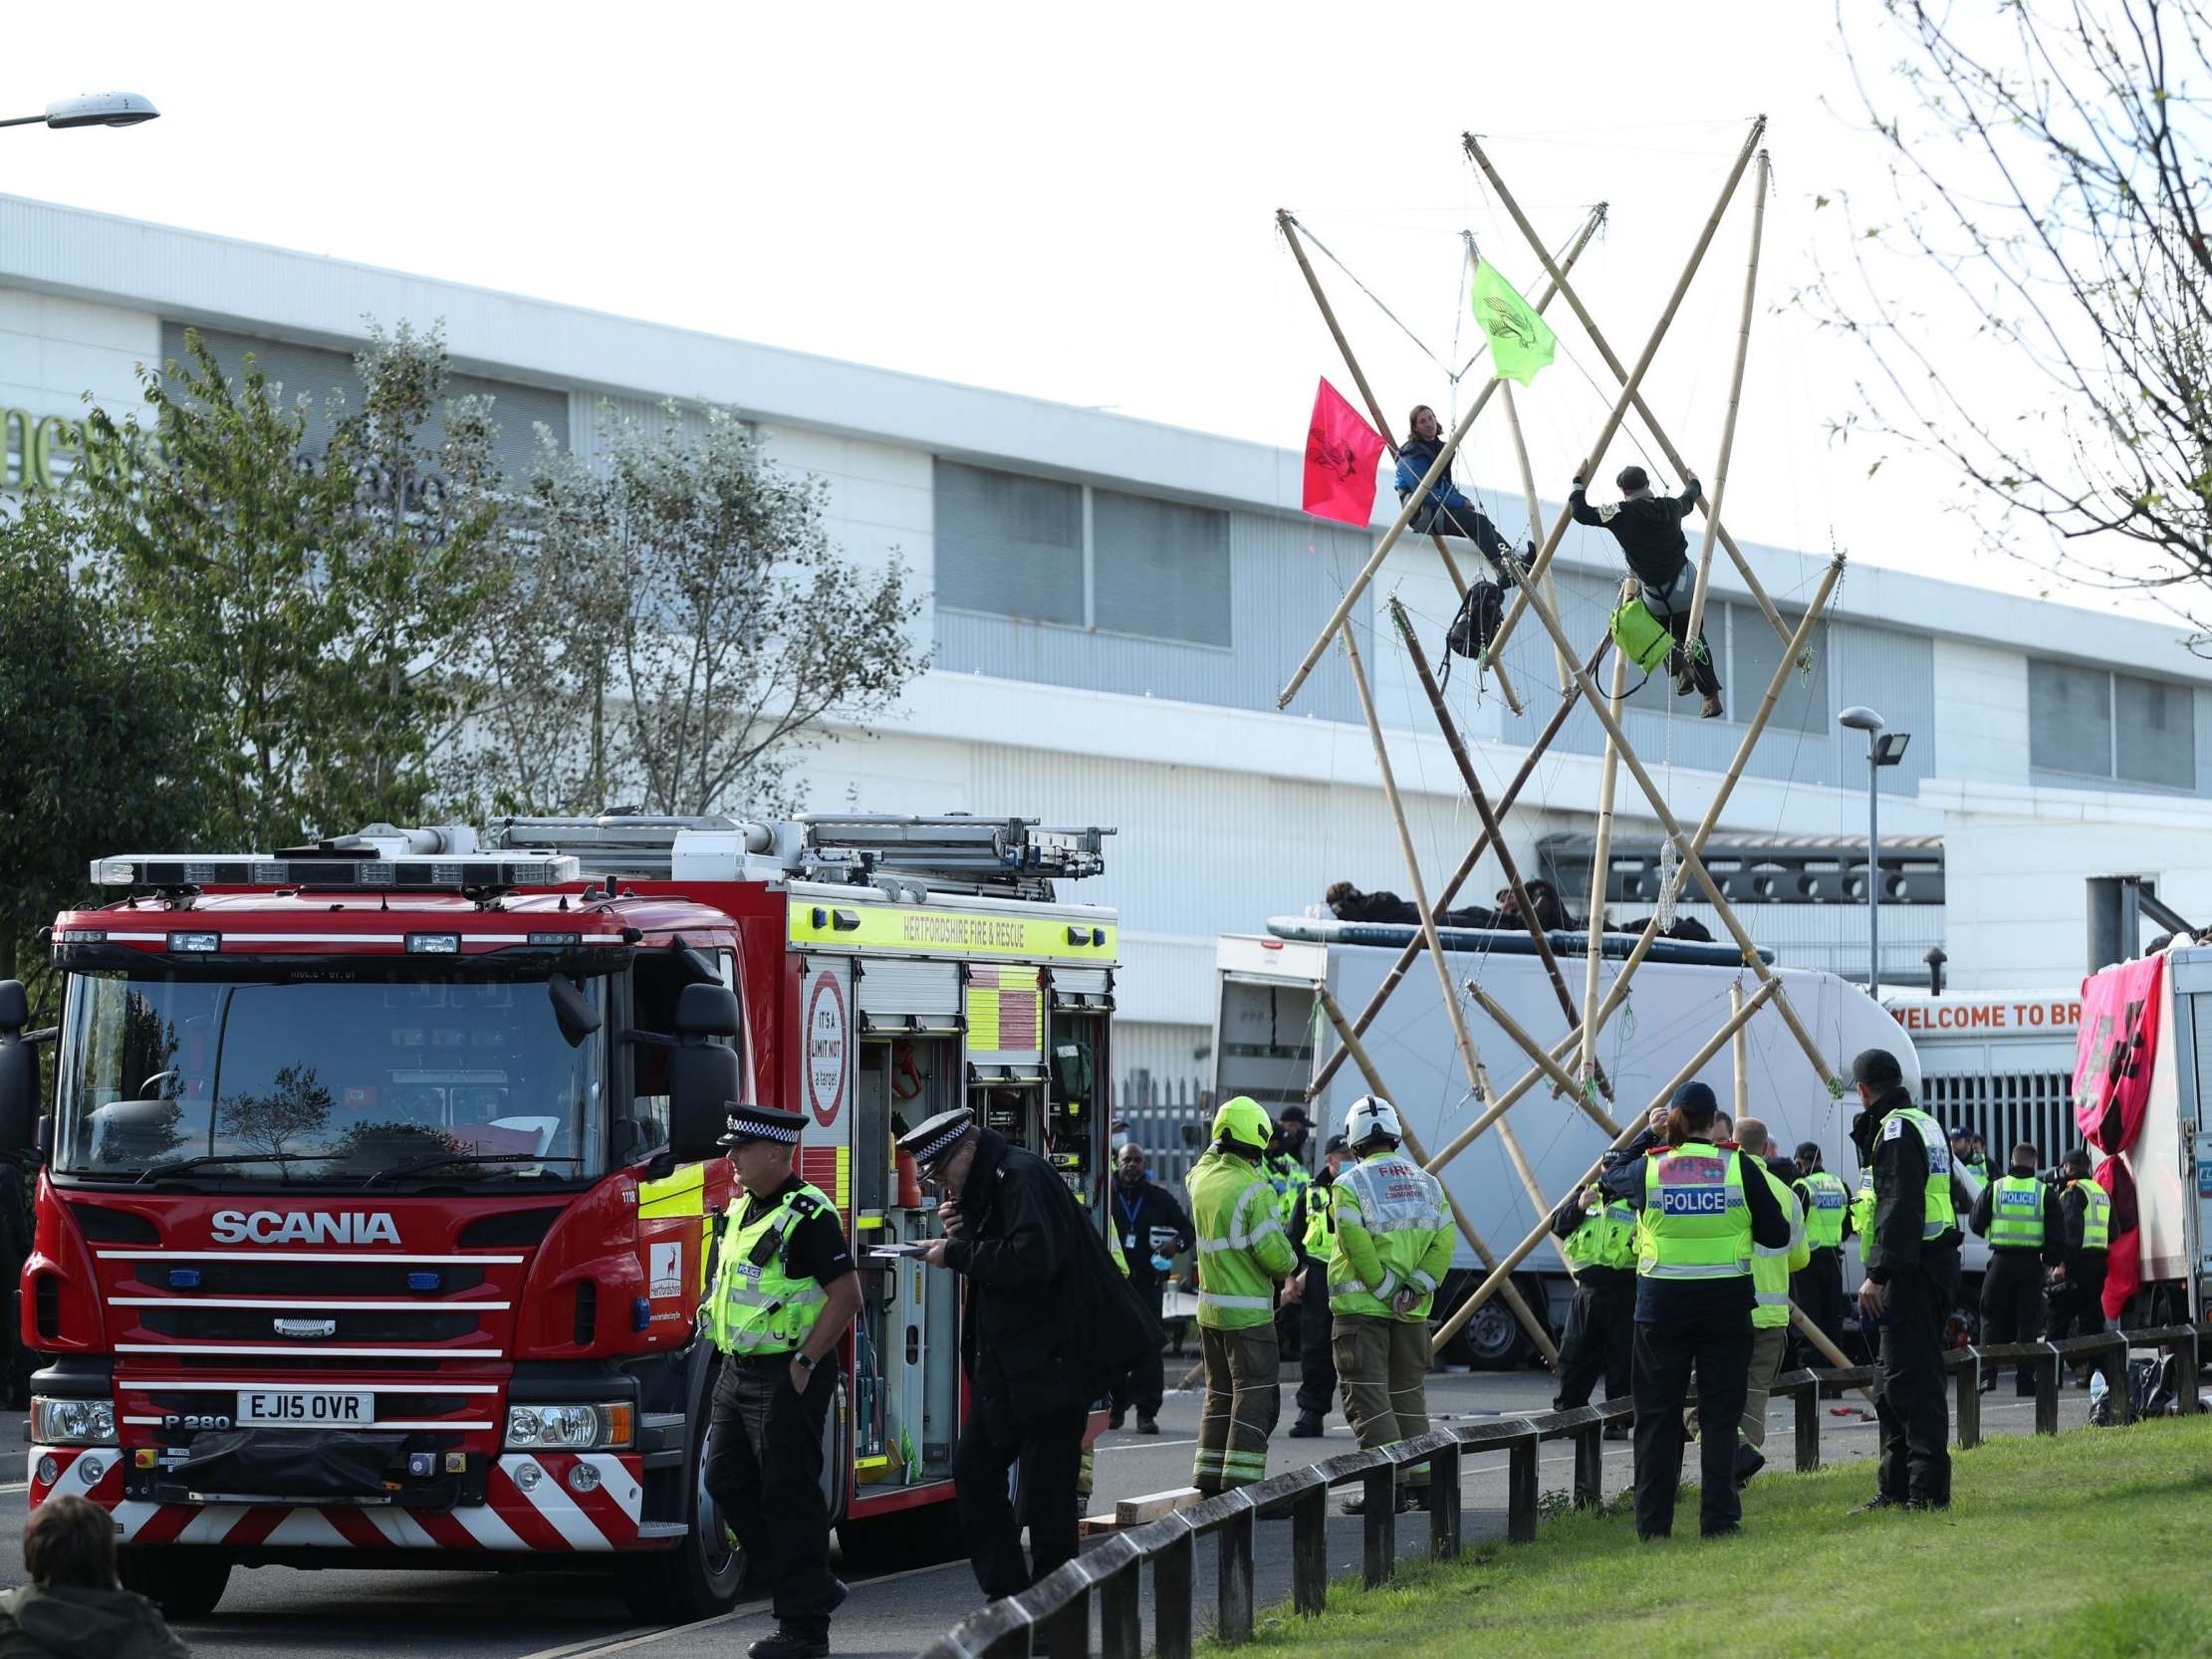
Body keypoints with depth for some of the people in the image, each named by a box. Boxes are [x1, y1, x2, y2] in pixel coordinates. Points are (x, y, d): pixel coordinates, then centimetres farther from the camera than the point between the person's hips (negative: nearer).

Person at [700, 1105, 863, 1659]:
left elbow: (846, 1295, -17)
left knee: (790, 1497, -5)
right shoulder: (742, 1212, 14)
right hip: (738, 1373, 10)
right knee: (728, 1482, 10)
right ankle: (813, 1586, 21)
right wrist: (728, 1360, 17)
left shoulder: (808, 1215, -14)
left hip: (786, 1379, -10)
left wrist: (804, 1362, -19)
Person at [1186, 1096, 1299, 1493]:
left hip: (1210, 1308, 8)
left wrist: (1218, 1145, 24)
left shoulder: (1202, 1177, 4)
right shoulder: (1254, 1190, -17)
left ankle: (1209, 1479, 16)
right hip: (1248, 1312, -8)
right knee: (1255, 1396, -4)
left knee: (1219, 1393, 15)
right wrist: (1288, 1264, 2)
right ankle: (1241, 1479, -10)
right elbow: (1274, 1253, -20)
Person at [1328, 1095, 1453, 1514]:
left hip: (1361, 1306, -5)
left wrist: (1386, 1290, -10)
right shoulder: (1427, 1183, 10)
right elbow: (1443, 1242, 1)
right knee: (1408, 1394, 16)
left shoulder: (1351, 1184, -7)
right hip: (1412, 1310, 5)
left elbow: (1357, 1244, -17)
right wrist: (1416, 1287, -5)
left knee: (1368, 1396, -4)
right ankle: (1421, 1481, 17)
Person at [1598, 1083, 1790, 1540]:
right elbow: (1777, 1233, 1)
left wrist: (1647, 1134, 24)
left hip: (1662, 1302, 1)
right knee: (1720, 1413, 5)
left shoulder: (1648, 1167, -3)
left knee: (1657, 1415, 8)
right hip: (1726, 1304, -1)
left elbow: (1610, 1173, 20)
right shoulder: (1738, 1167, -5)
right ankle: (1718, 1518, 2)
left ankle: (1653, 1521, 8)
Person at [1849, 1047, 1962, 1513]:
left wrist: (1878, 1274, -25)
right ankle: (1896, 1487, 20)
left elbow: (1899, 1208, -22)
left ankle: (1928, 1489, -15)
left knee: (1912, 1378, -12)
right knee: (1893, 1380, 15)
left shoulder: (1896, 1130, -12)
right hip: (1934, 1261, 11)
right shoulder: (1927, 1124, 18)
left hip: (1912, 1269, -11)